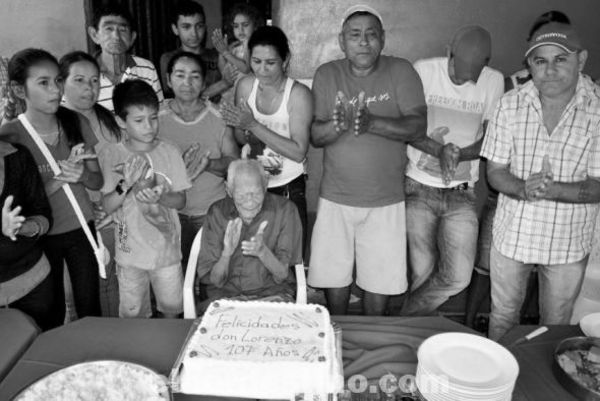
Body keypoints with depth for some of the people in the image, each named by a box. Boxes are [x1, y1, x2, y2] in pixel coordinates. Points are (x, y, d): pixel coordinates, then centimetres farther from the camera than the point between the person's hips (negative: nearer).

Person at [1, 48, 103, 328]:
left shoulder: (76, 122, -6)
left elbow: (98, 181, 0)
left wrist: (82, 174, -22)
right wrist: (58, 179, -25)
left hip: (81, 229, 2)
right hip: (40, 235, -2)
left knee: (89, 307, 10)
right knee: (51, 315, 13)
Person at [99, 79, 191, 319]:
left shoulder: (169, 152, -7)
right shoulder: (111, 155, -8)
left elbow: (181, 200, -5)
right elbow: (107, 206, -8)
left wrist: (159, 197, -25)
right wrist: (127, 184, -26)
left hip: (166, 248, 0)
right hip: (130, 251, 0)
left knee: (171, 308, 16)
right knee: (132, 314, 14)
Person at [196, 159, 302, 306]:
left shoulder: (284, 210, -8)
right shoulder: (217, 212, -5)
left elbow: (282, 275, -8)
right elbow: (214, 281, -5)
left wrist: (262, 251, -28)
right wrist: (226, 253, -25)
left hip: (271, 293, 0)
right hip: (226, 294, 0)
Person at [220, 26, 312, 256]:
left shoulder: (298, 94, -14)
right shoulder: (246, 86, -1)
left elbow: (299, 151, -21)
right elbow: (240, 140, 7)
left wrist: (253, 125, -24)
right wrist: (241, 126, -17)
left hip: (288, 189, -3)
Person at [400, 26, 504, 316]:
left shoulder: (494, 81, 1)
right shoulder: (424, 70, -5)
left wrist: (461, 154, -17)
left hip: (462, 193, 3)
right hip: (419, 187, -2)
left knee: (458, 277, -2)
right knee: (422, 271, -2)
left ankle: (406, 318, 21)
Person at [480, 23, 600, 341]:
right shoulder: (510, 105, -8)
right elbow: (495, 172, -6)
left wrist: (552, 189, -31)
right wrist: (523, 188, -27)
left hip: (568, 242, -1)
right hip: (512, 234, 1)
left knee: (555, 327, 19)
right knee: (502, 317, 20)